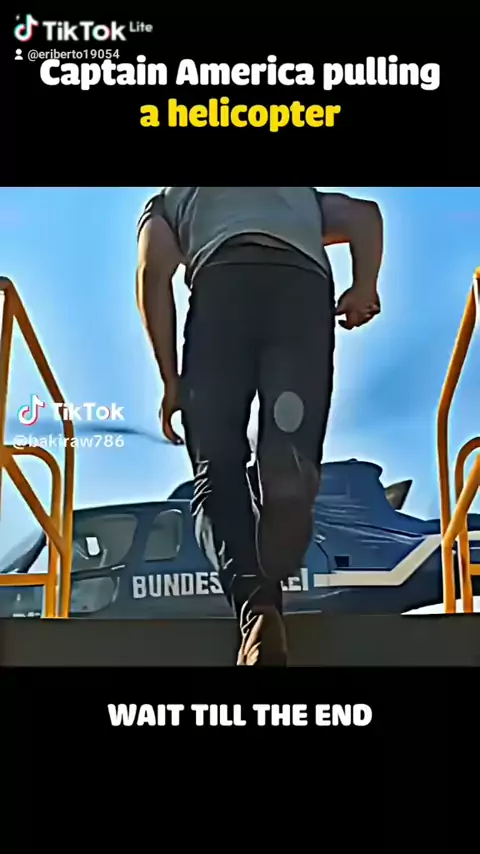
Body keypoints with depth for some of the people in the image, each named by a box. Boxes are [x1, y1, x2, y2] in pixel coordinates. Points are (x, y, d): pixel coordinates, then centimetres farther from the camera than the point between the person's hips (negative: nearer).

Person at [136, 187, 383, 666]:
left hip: (223, 282, -1)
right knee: (290, 459, -1)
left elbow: (153, 272, 13)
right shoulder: (300, 194, 44)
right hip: (304, 285, 2)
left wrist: (171, 380, 10)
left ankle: (256, 608, -25)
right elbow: (365, 214, 22)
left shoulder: (170, 199, 36)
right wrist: (365, 286, 6)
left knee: (218, 473, -1)